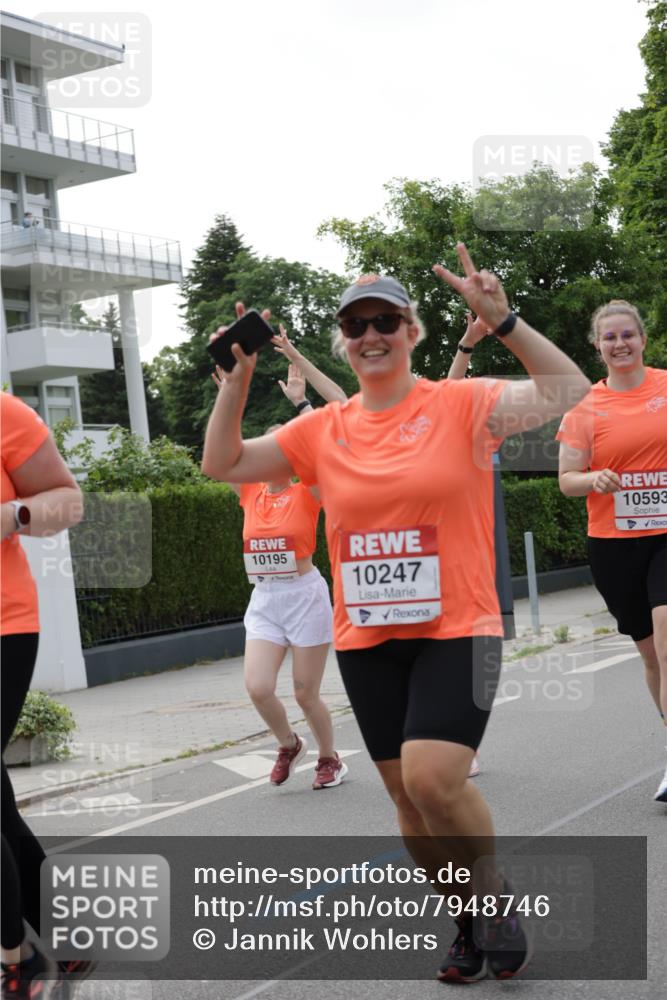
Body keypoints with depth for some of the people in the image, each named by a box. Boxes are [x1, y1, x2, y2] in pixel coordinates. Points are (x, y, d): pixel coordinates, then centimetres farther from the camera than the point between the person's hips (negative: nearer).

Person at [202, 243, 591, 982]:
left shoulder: (460, 404, -5)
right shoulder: (323, 430, 6)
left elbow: (567, 391, -16)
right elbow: (222, 463, 8)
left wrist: (500, 319, -25)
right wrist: (238, 378, -4)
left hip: (456, 629, -4)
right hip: (366, 640, 5)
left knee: (433, 778, -22)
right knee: (408, 796, 10)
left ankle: (494, 891, 8)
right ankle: (469, 923, 34)